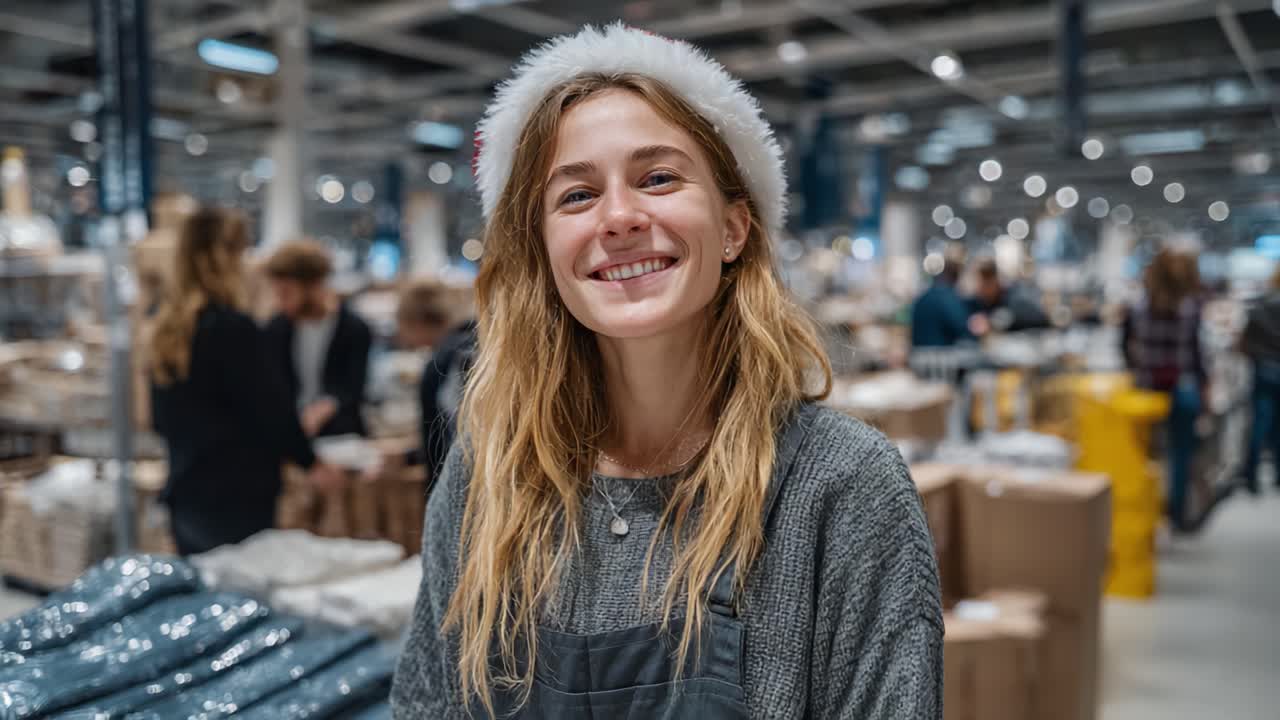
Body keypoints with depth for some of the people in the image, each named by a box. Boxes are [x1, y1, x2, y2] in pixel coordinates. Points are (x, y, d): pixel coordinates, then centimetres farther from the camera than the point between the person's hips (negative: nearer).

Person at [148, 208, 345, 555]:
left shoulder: (166, 327, 8)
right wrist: (312, 462, 0)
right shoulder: (232, 328, -17)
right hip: (237, 499, -8)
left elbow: (161, 419, 17)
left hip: (185, 494, 8)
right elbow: (270, 407, -13)